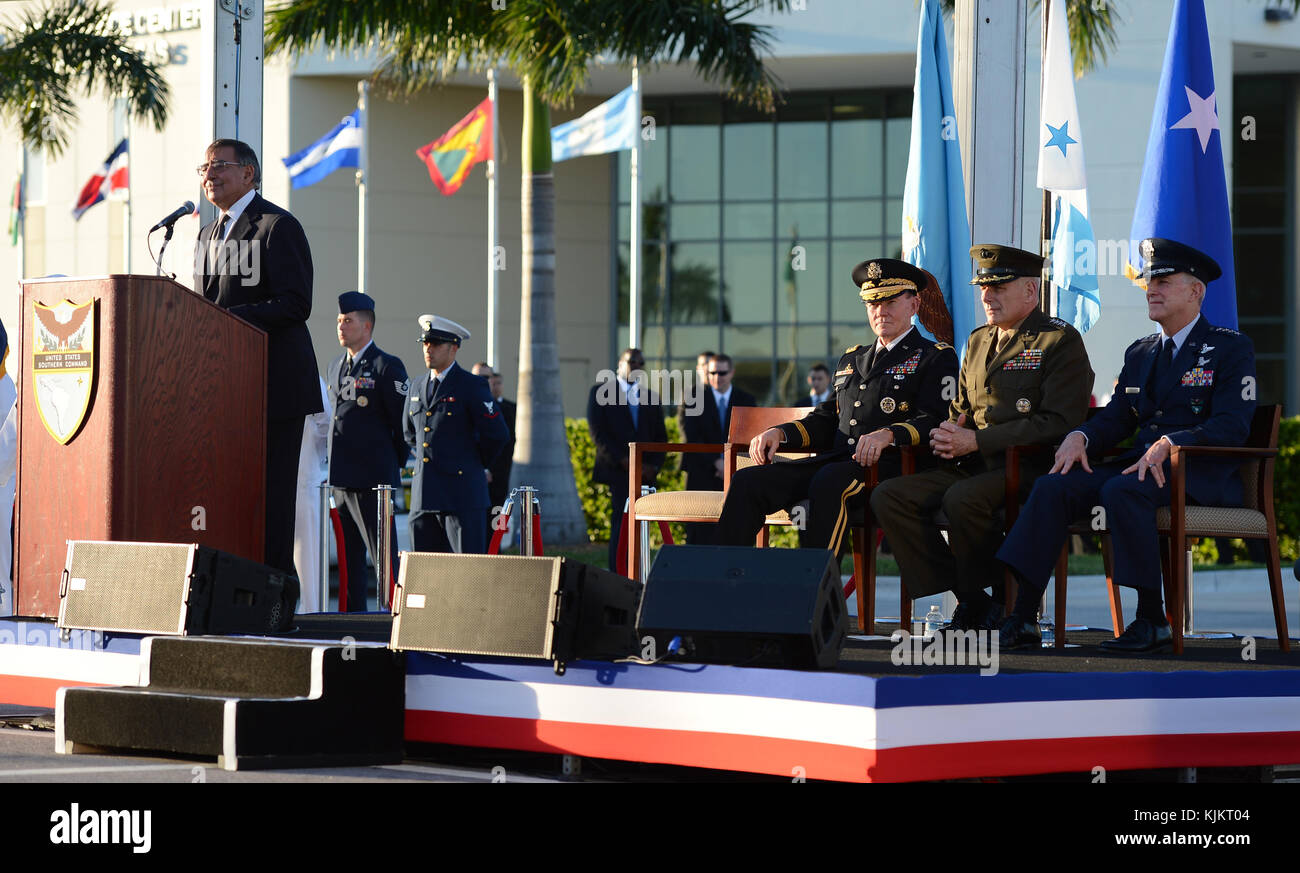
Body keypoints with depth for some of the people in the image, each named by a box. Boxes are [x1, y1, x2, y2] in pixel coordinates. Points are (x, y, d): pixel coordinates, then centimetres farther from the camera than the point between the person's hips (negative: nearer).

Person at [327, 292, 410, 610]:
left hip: (371, 477, -7)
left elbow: (404, 422, -5)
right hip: (339, 477, 7)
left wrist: (394, 464, -2)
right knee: (348, 557, 10)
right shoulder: (336, 366, 16)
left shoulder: (387, 366, -6)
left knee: (383, 554, -8)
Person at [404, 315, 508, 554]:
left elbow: (498, 434, -6)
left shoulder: (472, 386, -4)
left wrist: (476, 464, 3)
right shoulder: (417, 386, 16)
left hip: (462, 493, -6)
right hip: (423, 496, 6)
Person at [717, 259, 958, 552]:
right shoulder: (851, 359, 29)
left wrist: (889, 434, -26)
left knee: (829, 482, -39)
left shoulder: (936, 357, 8)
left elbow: (935, 421, -6)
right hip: (834, 459, 7)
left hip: (888, 464, -7)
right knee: (747, 481, -15)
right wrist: (780, 433, 7)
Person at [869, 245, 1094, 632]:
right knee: (888, 497, -12)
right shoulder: (978, 341, 20)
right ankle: (969, 601, -9)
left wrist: (977, 440, -18)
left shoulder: (1061, 341, -4)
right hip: (972, 468, 8)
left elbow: (1058, 423, -15)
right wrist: (948, 434, 1)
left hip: (1032, 469, -8)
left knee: (962, 498, -36)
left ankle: (1005, 603, -14)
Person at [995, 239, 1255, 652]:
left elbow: (1232, 425, -11)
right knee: (1053, 487, -18)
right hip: (1139, 463, 6)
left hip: (1203, 474, -6)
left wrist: (1169, 444, -26)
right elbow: (1114, 419, 19)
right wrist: (1080, 437, -5)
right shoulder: (1139, 354, 23)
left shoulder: (1231, 348, 1)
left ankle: (1153, 619, -28)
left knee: (1122, 491, -36)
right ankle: (1022, 619, -24)